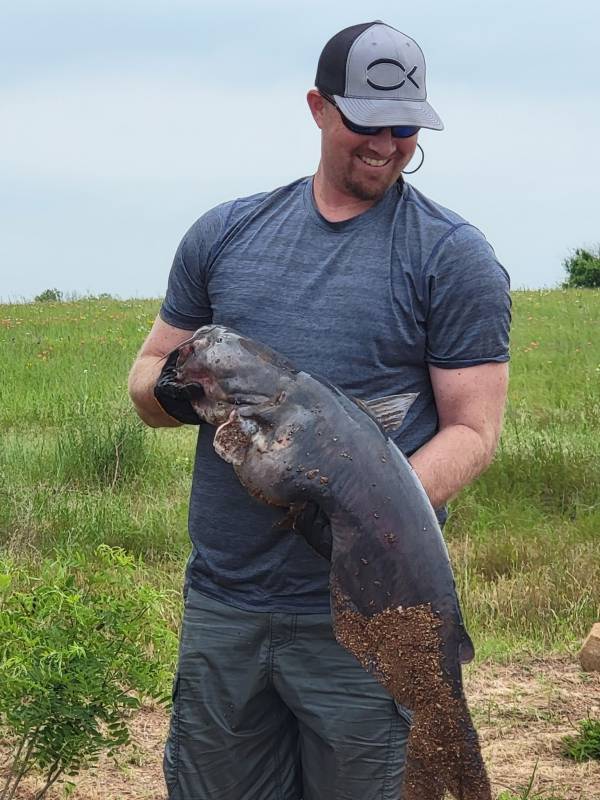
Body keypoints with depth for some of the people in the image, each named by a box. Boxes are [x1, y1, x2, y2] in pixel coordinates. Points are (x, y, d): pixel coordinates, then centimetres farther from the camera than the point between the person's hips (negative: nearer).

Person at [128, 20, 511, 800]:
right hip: (221, 600, 3)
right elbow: (147, 378, 16)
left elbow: (472, 432, -4)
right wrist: (183, 390, -9)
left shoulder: (454, 256, 0)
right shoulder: (225, 233, 11)